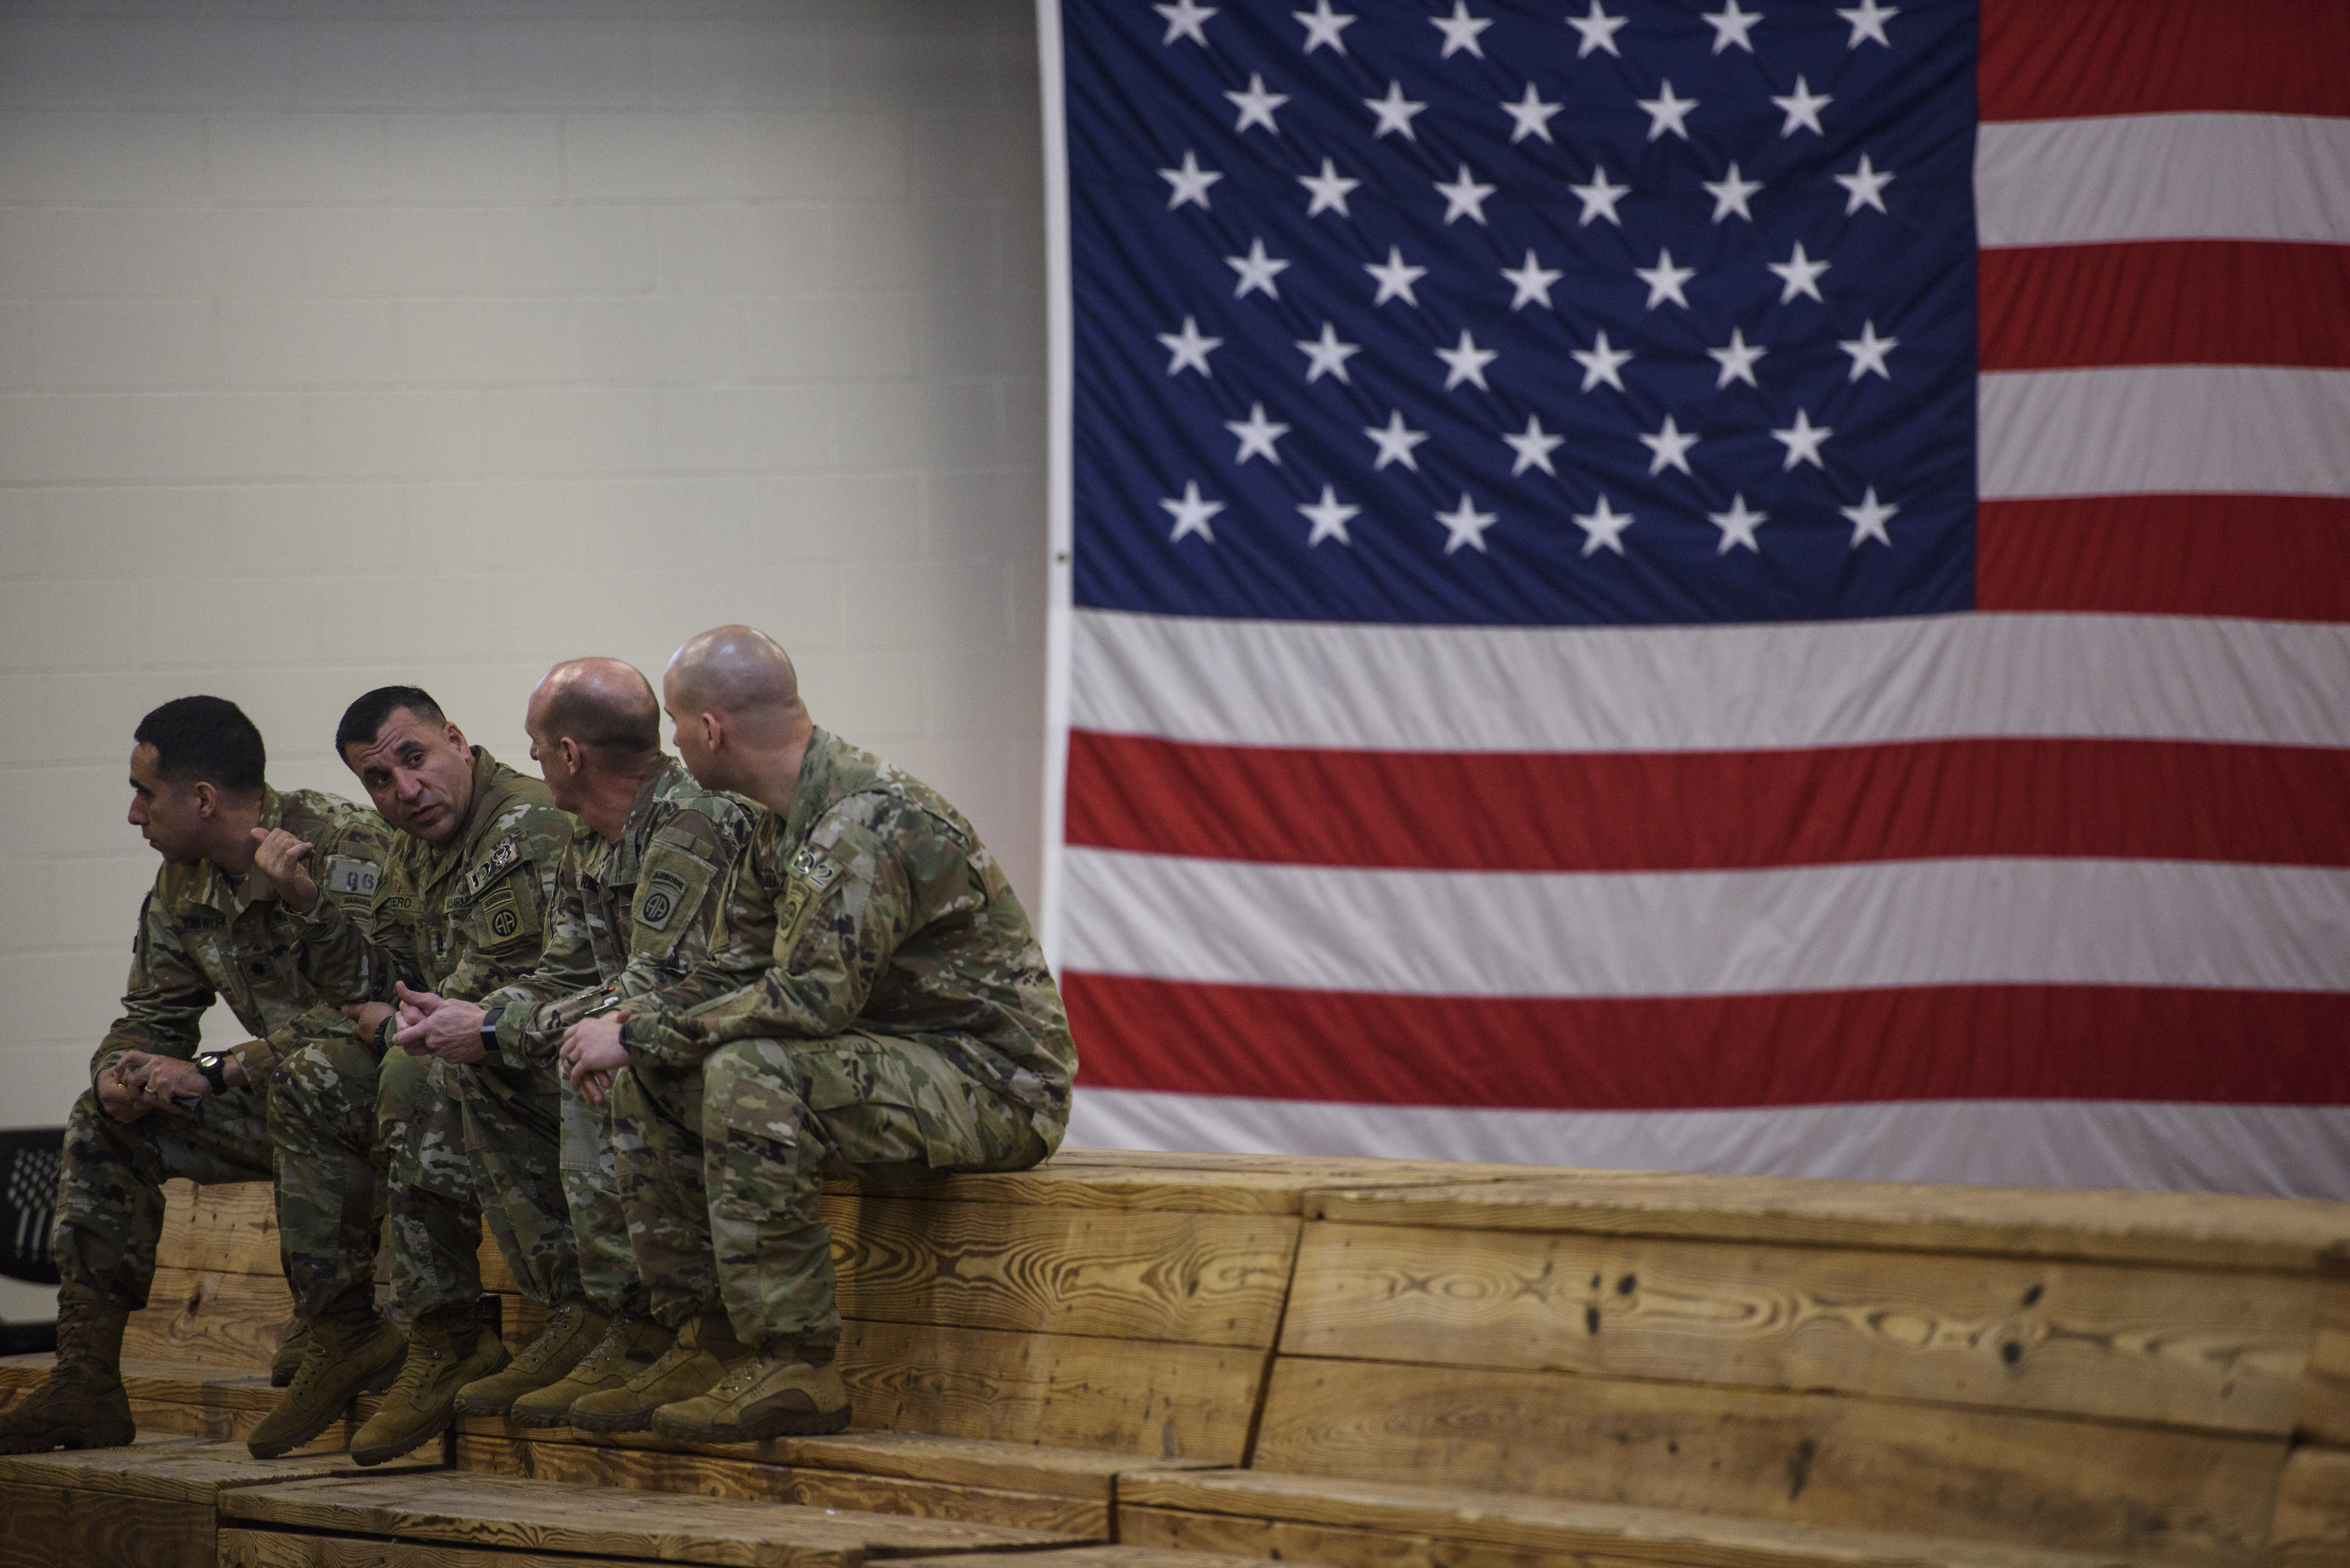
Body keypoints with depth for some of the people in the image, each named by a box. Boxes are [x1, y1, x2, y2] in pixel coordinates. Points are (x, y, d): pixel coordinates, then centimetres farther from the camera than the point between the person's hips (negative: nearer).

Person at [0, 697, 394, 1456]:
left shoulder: (344, 848, -22)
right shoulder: (184, 884, 5)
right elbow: (154, 1014, 13)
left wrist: (216, 1075, -28)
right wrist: (118, 1074, -13)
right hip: (289, 1100, 9)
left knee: (310, 1074, -39)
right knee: (105, 1120, 2)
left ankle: (344, 1334, -32)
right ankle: (86, 1382, -3)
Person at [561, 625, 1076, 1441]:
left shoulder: (868, 823, -22)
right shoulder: (790, 819, 10)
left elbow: (809, 998, -28)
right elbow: (739, 970, 16)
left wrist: (645, 1034, -20)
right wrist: (635, 1033, 0)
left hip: (993, 1082, -10)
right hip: (897, 1061, 10)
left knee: (750, 1075, -31)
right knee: (650, 1079, 5)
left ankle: (796, 1367, -26)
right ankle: (710, 1342, 5)